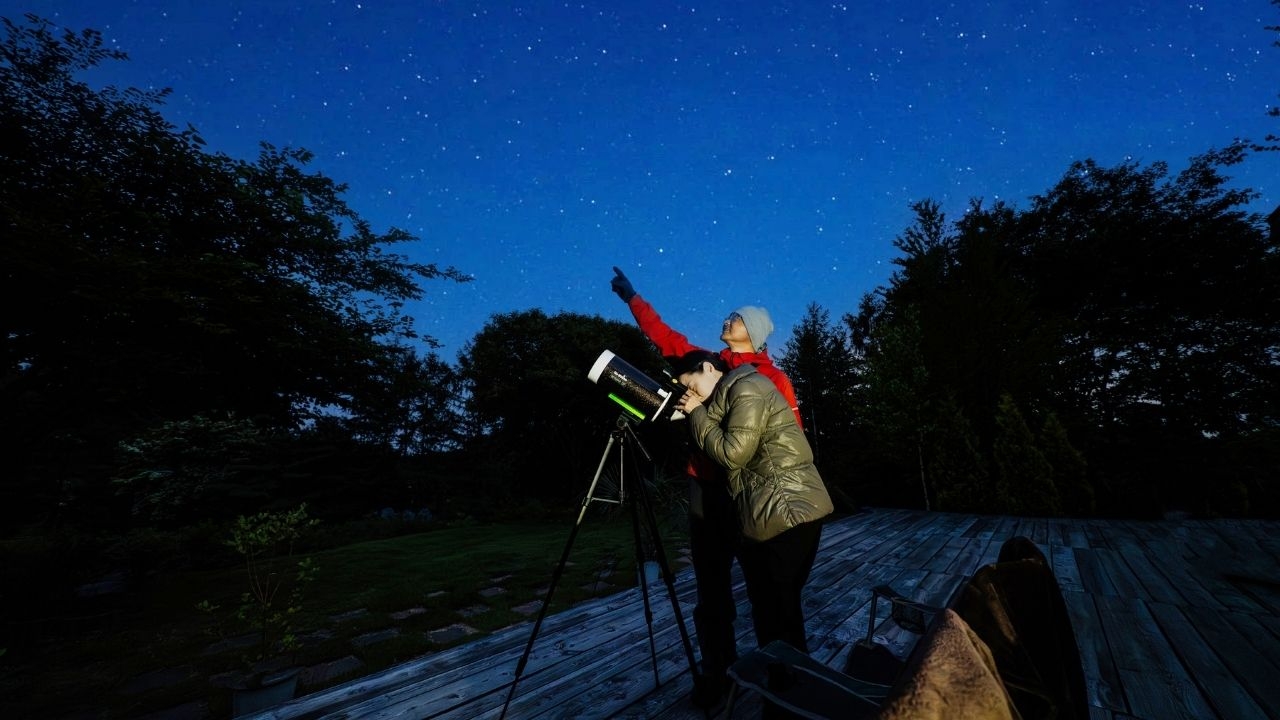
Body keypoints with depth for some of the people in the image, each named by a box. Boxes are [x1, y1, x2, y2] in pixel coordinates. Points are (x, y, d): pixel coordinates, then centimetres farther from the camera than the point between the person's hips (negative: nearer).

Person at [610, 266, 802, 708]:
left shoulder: (773, 378, 0)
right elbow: (663, 336, 16)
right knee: (711, 585, 11)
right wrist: (631, 297, 20)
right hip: (706, 486, 4)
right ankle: (717, 671, 29)